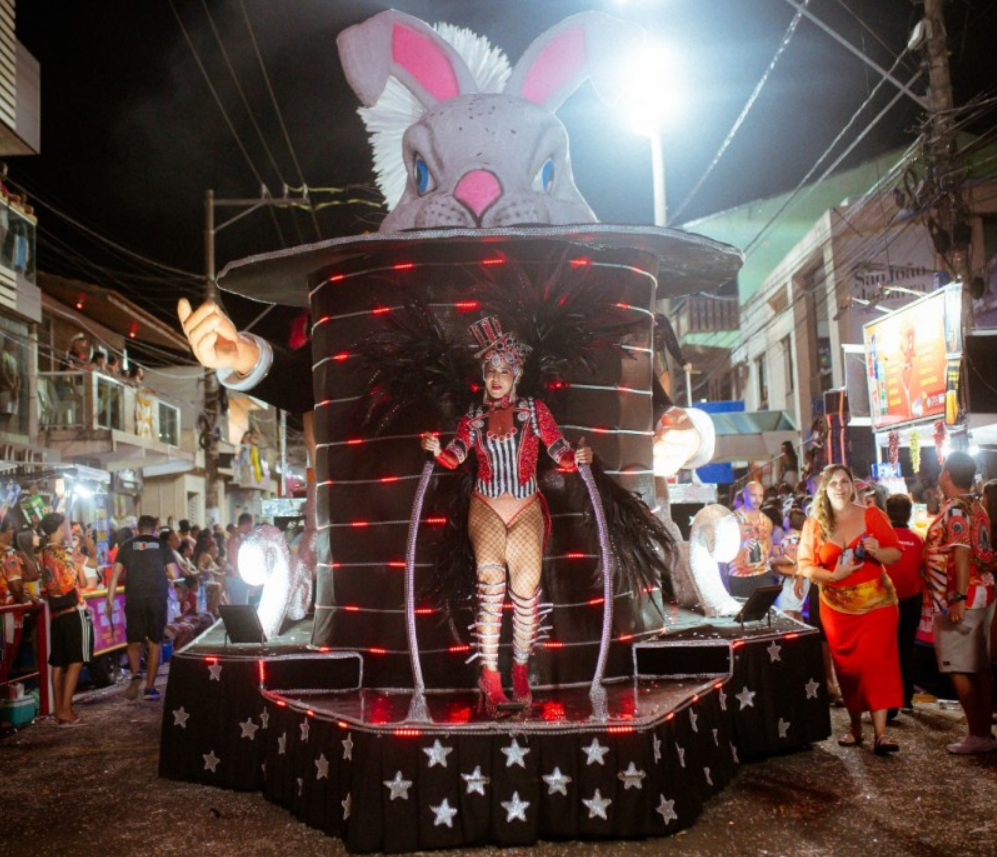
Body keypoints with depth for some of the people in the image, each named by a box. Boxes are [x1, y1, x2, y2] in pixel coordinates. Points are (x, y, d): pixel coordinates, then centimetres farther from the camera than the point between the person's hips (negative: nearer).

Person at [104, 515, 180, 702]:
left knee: (134, 641, 11)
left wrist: (110, 601, 5)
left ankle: (136, 674, -16)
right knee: (155, 643, 10)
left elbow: (115, 575, 2)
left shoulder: (127, 546, 9)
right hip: (157, 599, 0)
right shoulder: (162, 546, 7)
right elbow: (174, 575, 3)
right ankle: (150, 687, 10)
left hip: (134, 599, 0)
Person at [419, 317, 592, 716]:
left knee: (526, 584, -15)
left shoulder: (534, 409, 6)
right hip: (486, 508, 0)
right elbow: (455, 457, -2)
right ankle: (489, 676, -19)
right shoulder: (473, 417, 10)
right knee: (490, 575, -22)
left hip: (526, 510, 0)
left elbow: (560, 453, -1)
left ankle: (520, 670, 4)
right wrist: (437, 450, -23)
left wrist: (577, 457, -23)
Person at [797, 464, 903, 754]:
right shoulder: (814, 524, 3)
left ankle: (880, 732, -8)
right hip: (837, 607, 2)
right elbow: (805, 565, 0)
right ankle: (855, 726, 22)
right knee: (847, 666, 7)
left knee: (877, 663, -9)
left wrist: (877, 551, -19)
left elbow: (896, 554, 2)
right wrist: (833, 575, -17)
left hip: (876, 603, -1)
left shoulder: (871, 515, 1)